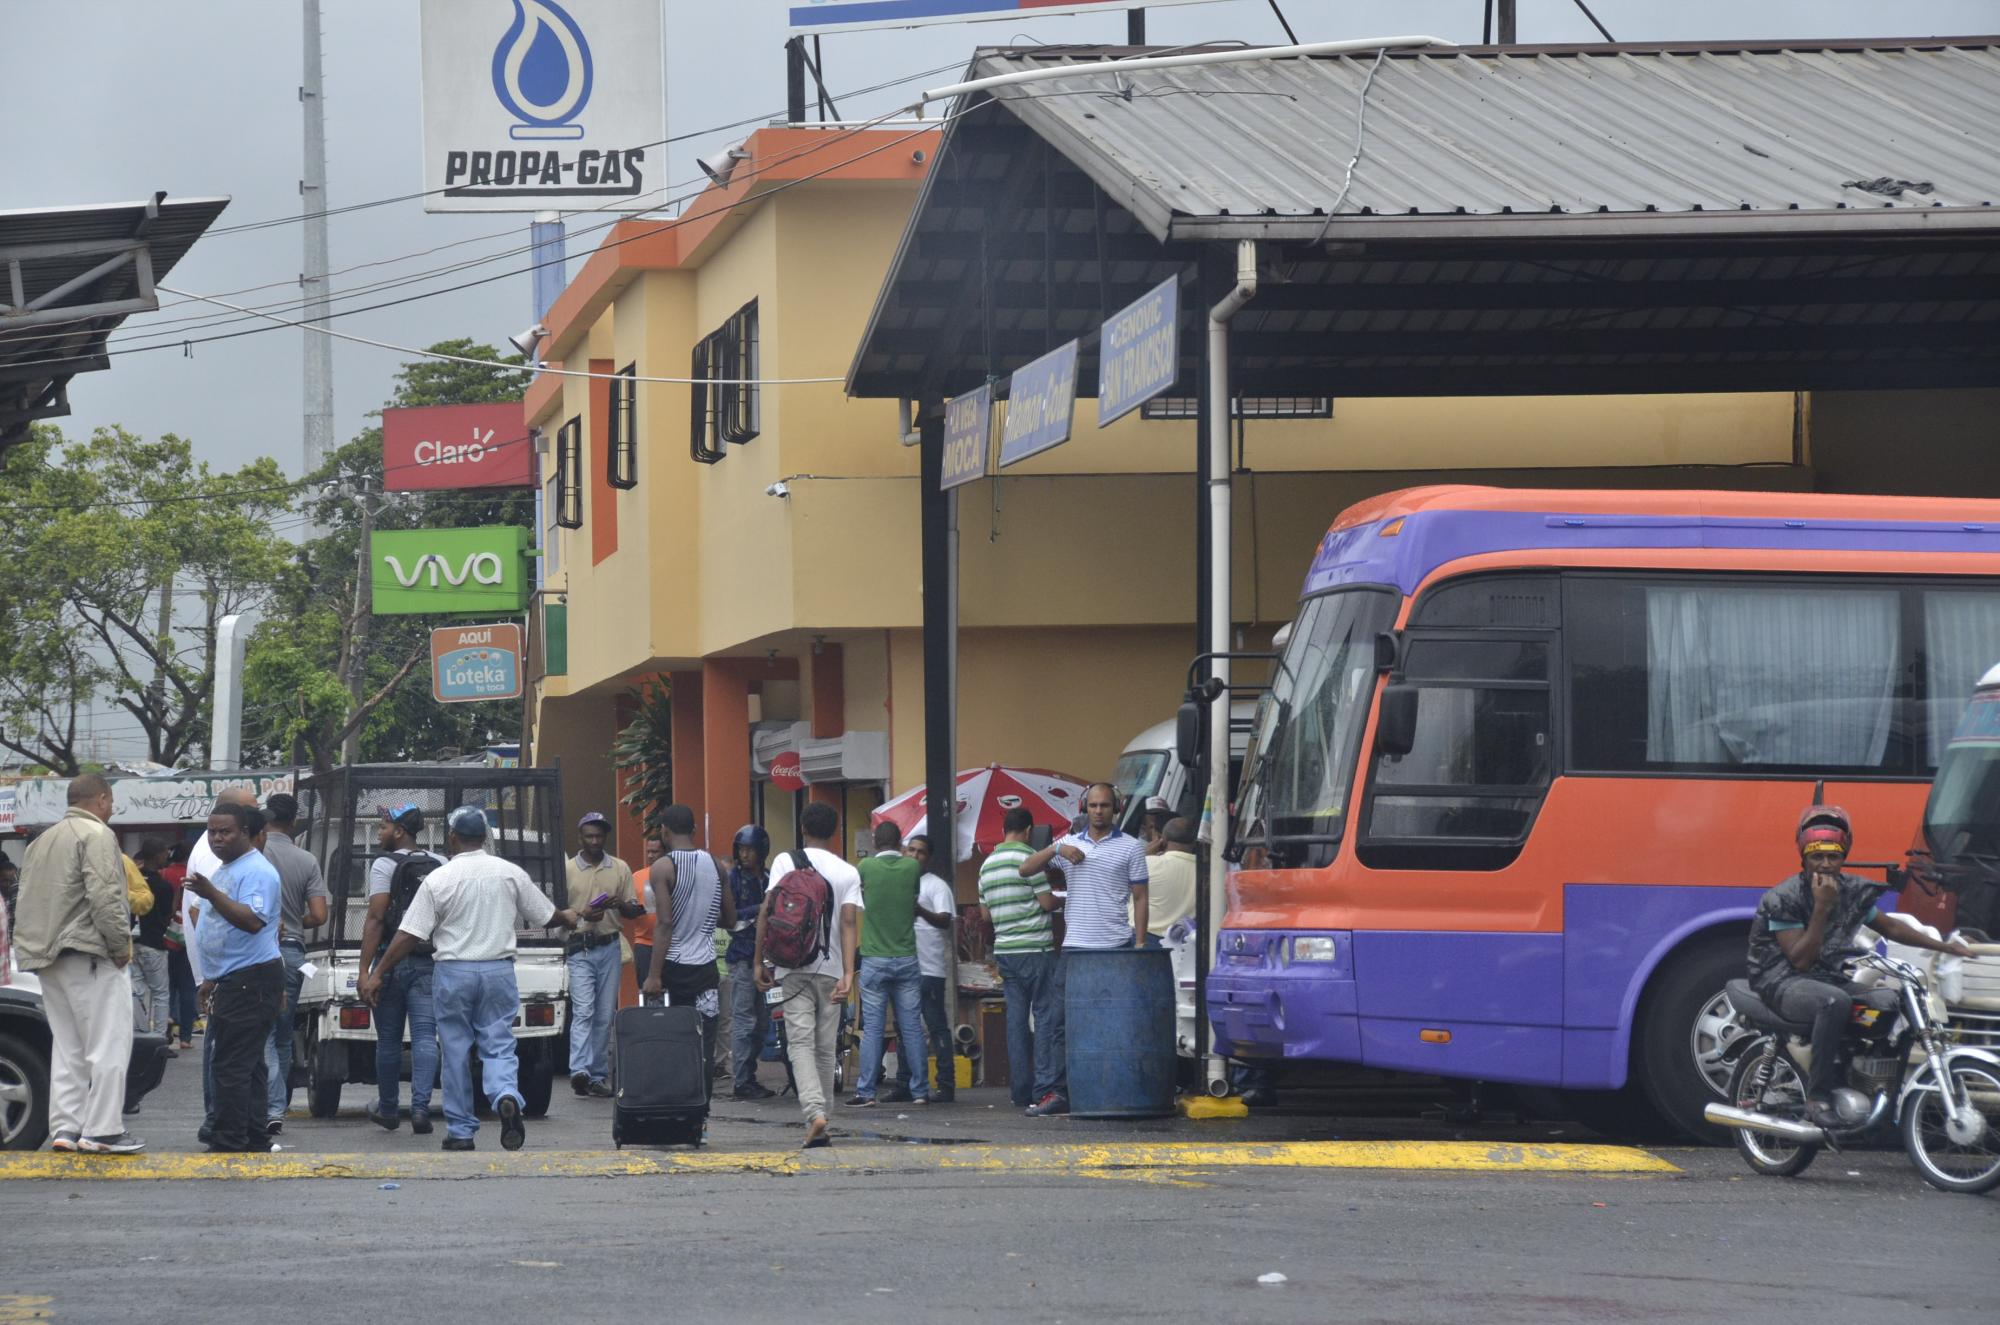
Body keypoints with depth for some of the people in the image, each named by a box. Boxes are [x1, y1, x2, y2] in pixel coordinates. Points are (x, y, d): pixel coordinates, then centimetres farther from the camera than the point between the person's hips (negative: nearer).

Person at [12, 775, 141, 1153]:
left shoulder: (43, 841, 19)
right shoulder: (96, 835, -9)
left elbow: (29, 900, 18)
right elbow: (104, 896, -18)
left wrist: (37, 947, 17)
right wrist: (121, 944, -10)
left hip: (47, 958, 9)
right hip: (89, 954, -9)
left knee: (67, 1047, 12)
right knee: (109, 1044, -6)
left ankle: (65, 1128, 8)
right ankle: (102, 1131, -10)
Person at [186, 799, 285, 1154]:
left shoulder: (257, 871, -14)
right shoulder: (225, 871, 20)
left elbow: (252, 921, -28)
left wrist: (211, 895, -36)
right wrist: (213, 978, 28)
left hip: (250, 982, -11)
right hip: (230, 982, 11)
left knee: (231, 1067, -13)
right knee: (248, 1066, 13)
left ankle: (228, 1144, -14)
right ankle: (255, 1140, 17)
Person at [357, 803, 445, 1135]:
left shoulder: (385, 865, -7)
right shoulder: (440, 865, 9)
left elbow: (376, 919, -12)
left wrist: (365, 970, -13)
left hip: (393, 959, -3)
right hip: (430, 963, 3)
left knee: (388, 1039, 9)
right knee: (425, 1035, -2)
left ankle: (388, 1109, 21)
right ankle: (420, 1106, -17)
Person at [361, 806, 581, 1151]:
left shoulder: (438, 879, -7)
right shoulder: (510, 873, 1)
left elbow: (409, 935, -8)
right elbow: (546, 916, 12)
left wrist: (377, 975, -3)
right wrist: (568, 918, 35)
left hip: (453, 972, -2)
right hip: (499, 970, 2)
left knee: (456, 1052, 8)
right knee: (499, 1045, 6)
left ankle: (460, 1130, 11)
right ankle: (507, 1097, -24)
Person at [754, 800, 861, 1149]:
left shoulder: (785, 862, 1)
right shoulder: (848, 872, 3)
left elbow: (767, 911, -6)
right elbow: (849, 923, -8)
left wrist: (760, 961, 0)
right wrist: (848, 974, -13)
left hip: (793, 967, -2)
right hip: (831, 968, 2)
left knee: (800, 1044, -6)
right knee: (825, 1048, 10)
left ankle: (814, 1112, -28)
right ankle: (819, 1129, 15)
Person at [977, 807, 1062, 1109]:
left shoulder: (987, 865, 14)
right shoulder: (1027, 857, -10)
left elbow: (985, 914, 19)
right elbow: (1047, 902, -10)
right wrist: (1057, 899, 11)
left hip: (1004, 951, 7)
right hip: (1035, 949, -7)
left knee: (1016, 1019, 7)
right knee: (1047, 1016, -6)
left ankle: (1021, 1090, 6)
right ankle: (1048, 1086, -13)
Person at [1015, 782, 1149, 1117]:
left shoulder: (1130, 847, 5)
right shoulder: (1069, 844, 12)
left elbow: (1140, 897, 4)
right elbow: (1025, 870, 8)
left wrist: (1140, 944, -5)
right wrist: (1055, 850, -9)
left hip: (1117, 948, -3)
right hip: (1076, 947, 3)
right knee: (1066, 1022, 0)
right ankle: (1064, 1092, 3)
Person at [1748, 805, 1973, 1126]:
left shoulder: (1853, 892, 5)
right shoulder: (1784, 898, -14)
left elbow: (1890, 927, 19)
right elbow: (1801, 959, -20)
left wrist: (1945, 947, 16)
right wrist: (1822, 907, -24)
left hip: (1828, 977, 7)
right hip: (1782, 983, -7)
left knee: (1891, 1002, -13)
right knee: (1834, 1001, -38)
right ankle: (1817, 1096, -32)